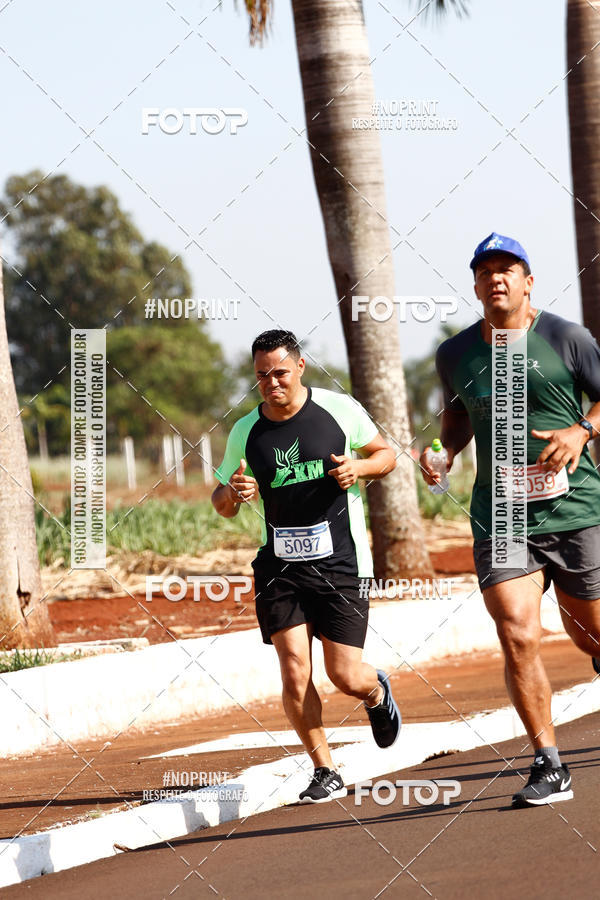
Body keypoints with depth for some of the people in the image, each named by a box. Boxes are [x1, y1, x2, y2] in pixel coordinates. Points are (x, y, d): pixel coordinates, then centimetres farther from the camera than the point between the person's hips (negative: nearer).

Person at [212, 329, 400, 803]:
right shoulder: (246, 433, 3)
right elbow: (221, 502, 15)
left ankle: (377, 692, 34)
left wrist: (360, 467, -12)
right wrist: (232, 494, -10)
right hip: (281, 564, 2)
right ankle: (325, 772, 4)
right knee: (294, 669, -11)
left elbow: (387, 454, 10)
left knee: (345, 676, -4)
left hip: (341, 561, -2)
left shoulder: (340, 409, -2)